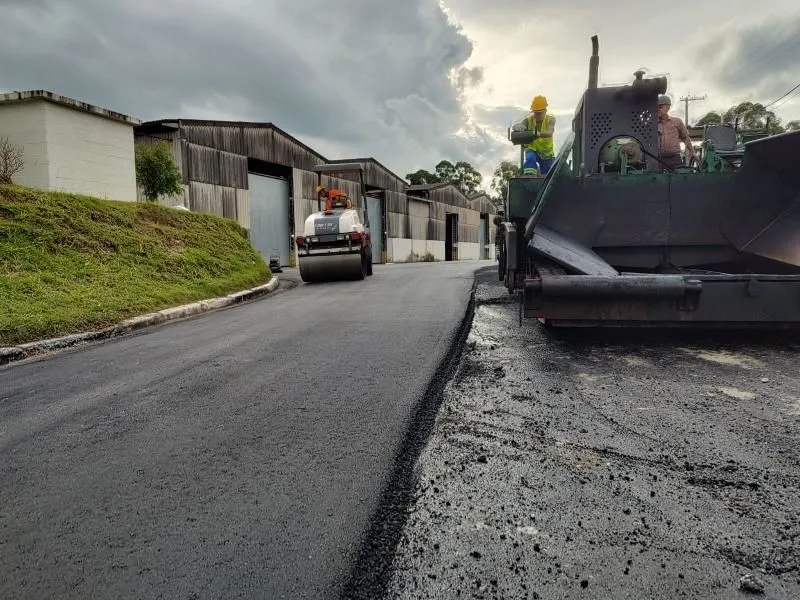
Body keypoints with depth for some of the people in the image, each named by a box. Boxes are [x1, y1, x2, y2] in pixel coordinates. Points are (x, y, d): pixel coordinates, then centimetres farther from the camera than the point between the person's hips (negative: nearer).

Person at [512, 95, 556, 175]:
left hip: (547, 152, 1)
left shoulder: (550, 119, -13)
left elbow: (550, 133, -35)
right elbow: (515, 127, -30)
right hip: (532, 149, -1)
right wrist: (518, 127, -56)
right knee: (530, 160, -37)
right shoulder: (529, 119, -12)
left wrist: (539, 134, -58)